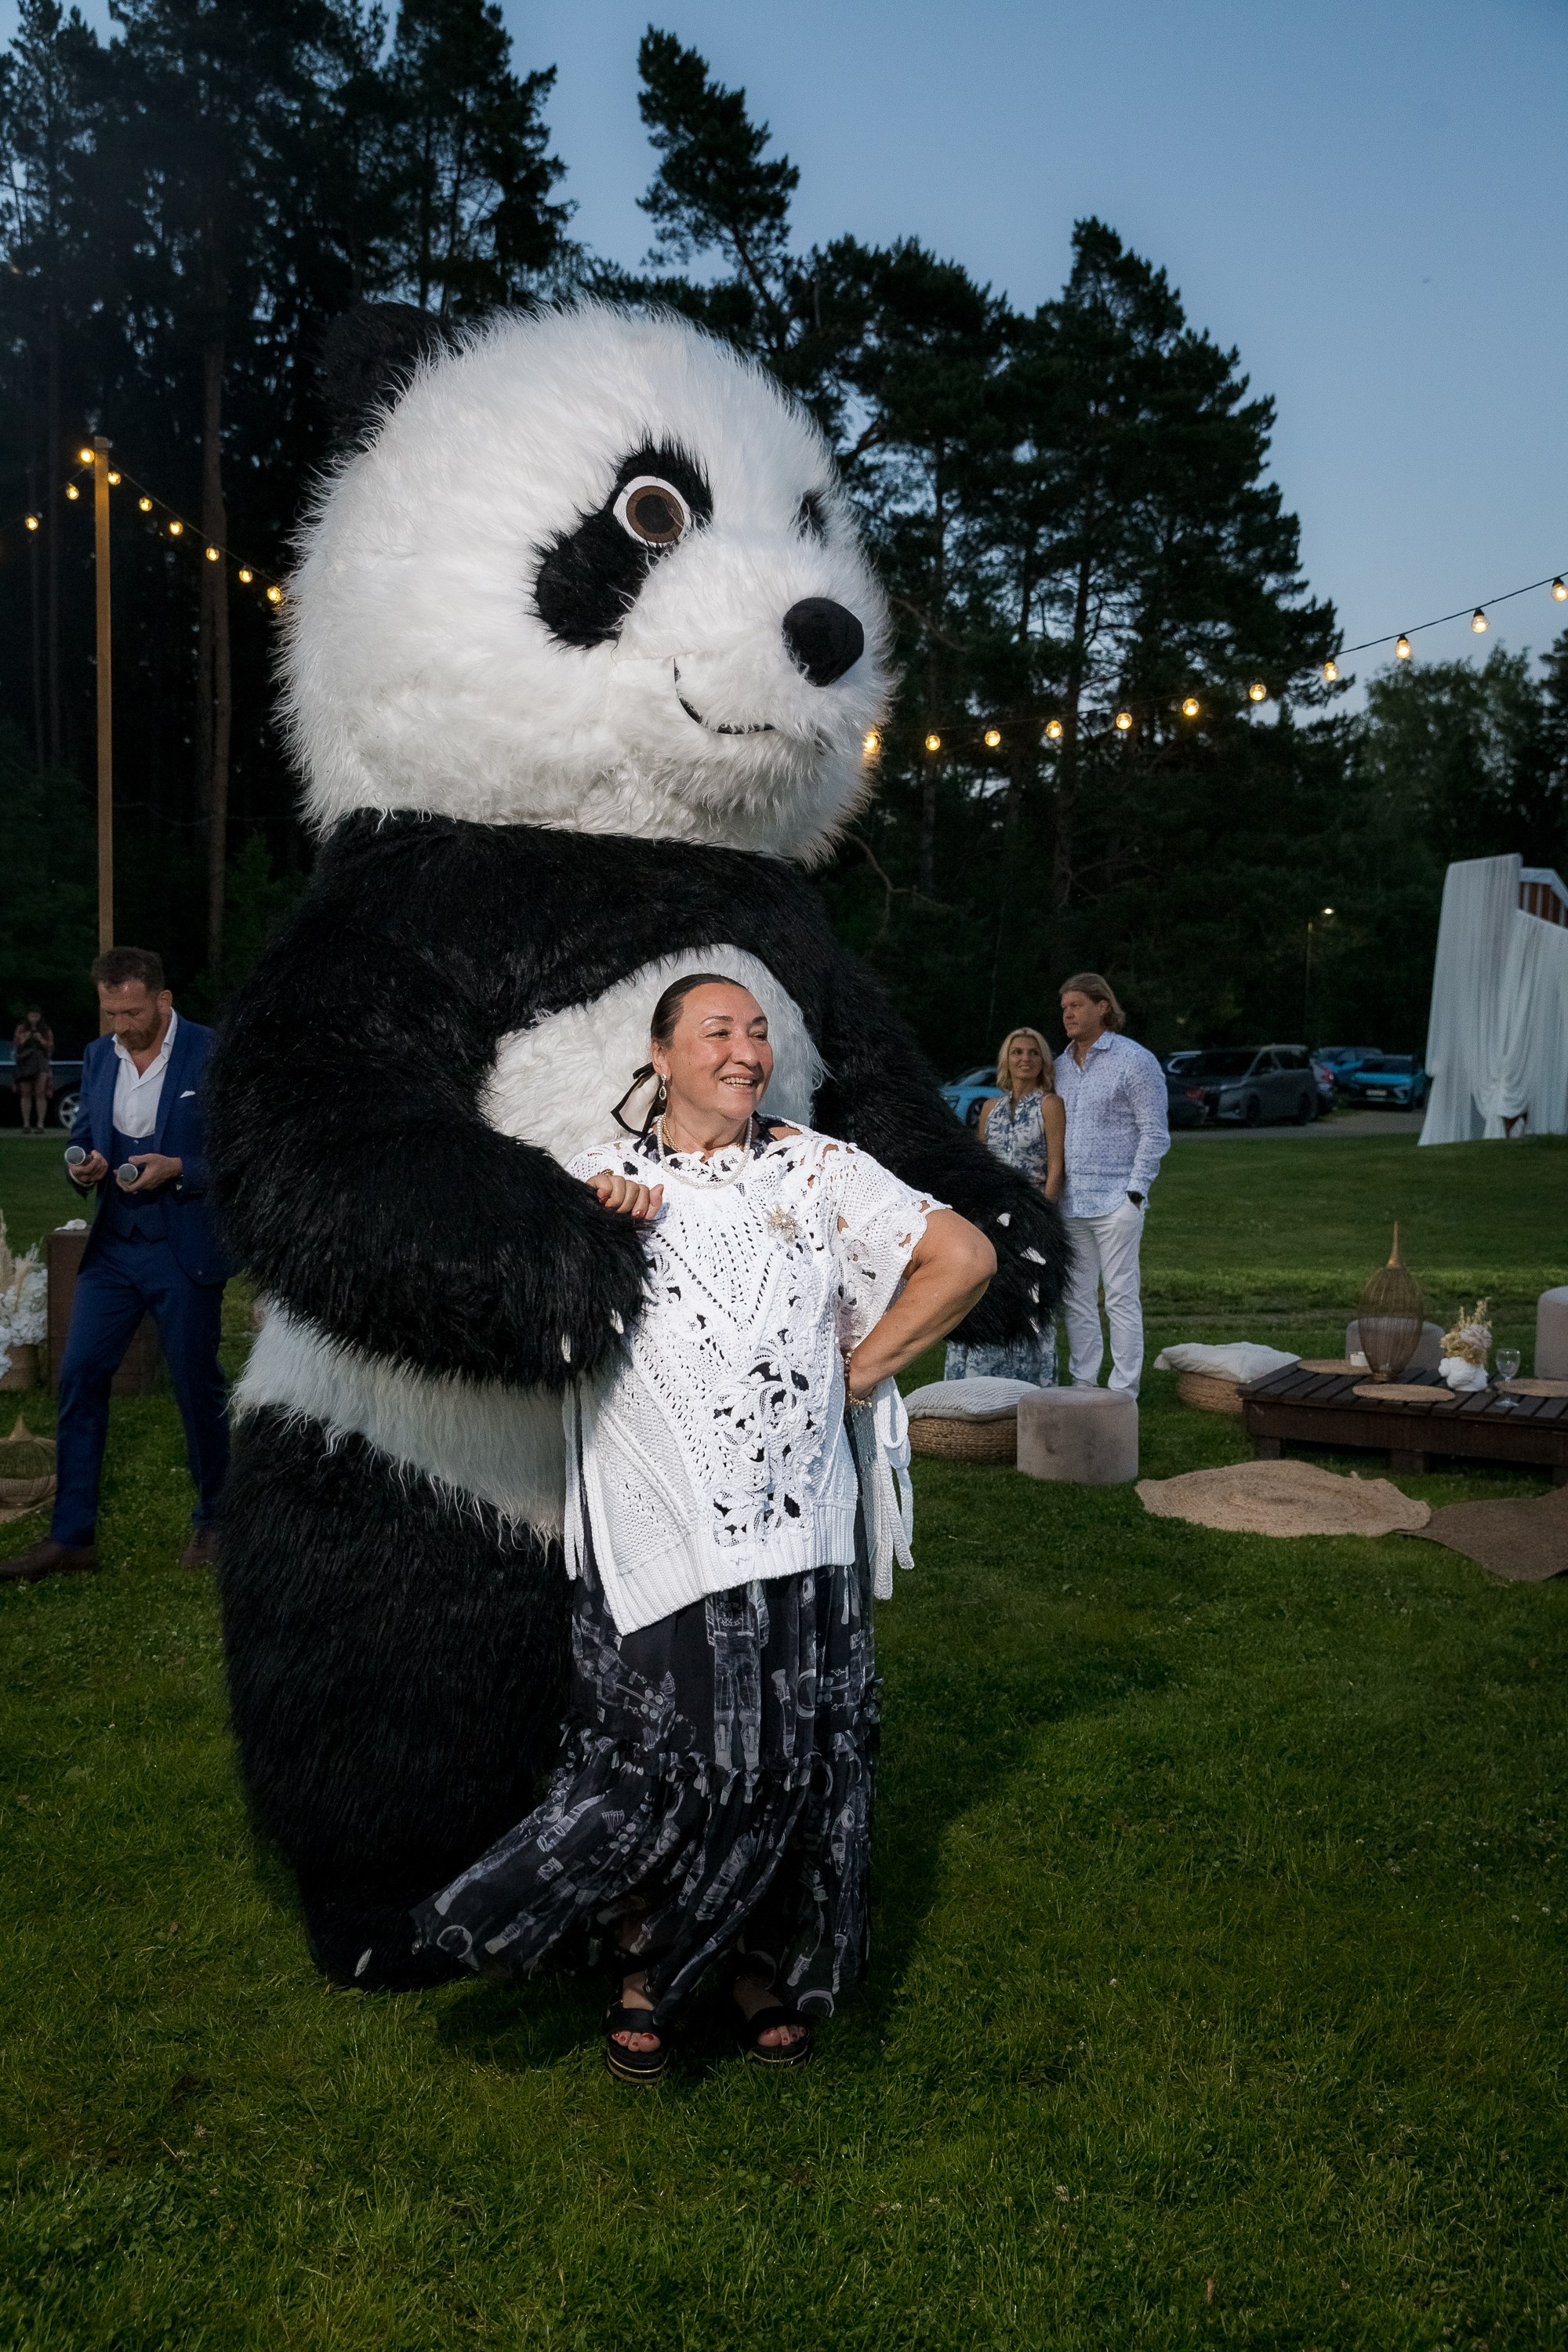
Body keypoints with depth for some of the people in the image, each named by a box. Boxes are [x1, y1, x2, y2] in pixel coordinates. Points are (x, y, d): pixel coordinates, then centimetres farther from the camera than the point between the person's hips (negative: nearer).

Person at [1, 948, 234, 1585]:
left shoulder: (212, 1055, -9)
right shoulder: (98, 1056, 8)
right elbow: (84, 1139, 16)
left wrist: (176, 1169, -22)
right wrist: (85, 1167, -7)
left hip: (185, 1252, -5)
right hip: (112, 1247, 5)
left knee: (198, 1387, 5)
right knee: (78, 1378, 0)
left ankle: (212, 1521, 25)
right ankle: (71, 1535, 9)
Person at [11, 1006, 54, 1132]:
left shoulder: (46, 1031, 10)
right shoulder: (21, 1029, 11)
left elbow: (51, 1048, 6)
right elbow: (16, 1046, 8)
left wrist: (41, 1040, -10)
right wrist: (24, 1040, -10)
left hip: (41, 1063, -1)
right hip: (24, 1063, 1)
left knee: (40, 1093, -11)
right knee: (26, 1094, 0)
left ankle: (40, 1124, -12)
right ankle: (26, 1124, 2)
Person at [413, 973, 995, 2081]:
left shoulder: (821, 1171, 5)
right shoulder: (599, 1181, 5)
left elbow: (966, 1257, 4)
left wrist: (862, 1366, 1)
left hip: (799, 1530, 2)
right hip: (655, 1534, -1)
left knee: (790, 1759, 8)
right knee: (660, 1763, 1)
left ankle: (764, 1967, 30)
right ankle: (647, 1968, 25)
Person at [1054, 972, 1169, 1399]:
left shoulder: (1135, 1061, -4)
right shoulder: (1062, 1066, 15)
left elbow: (1155, 1134, -6)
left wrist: (1134, 1195, -13)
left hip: (1115, 1202, -6)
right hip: (1070, 1203, 6)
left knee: (1121, 1298, -3)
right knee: (1077, 1299, 9)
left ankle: (1124, 1392, 3)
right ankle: (1082, 1387, 16)